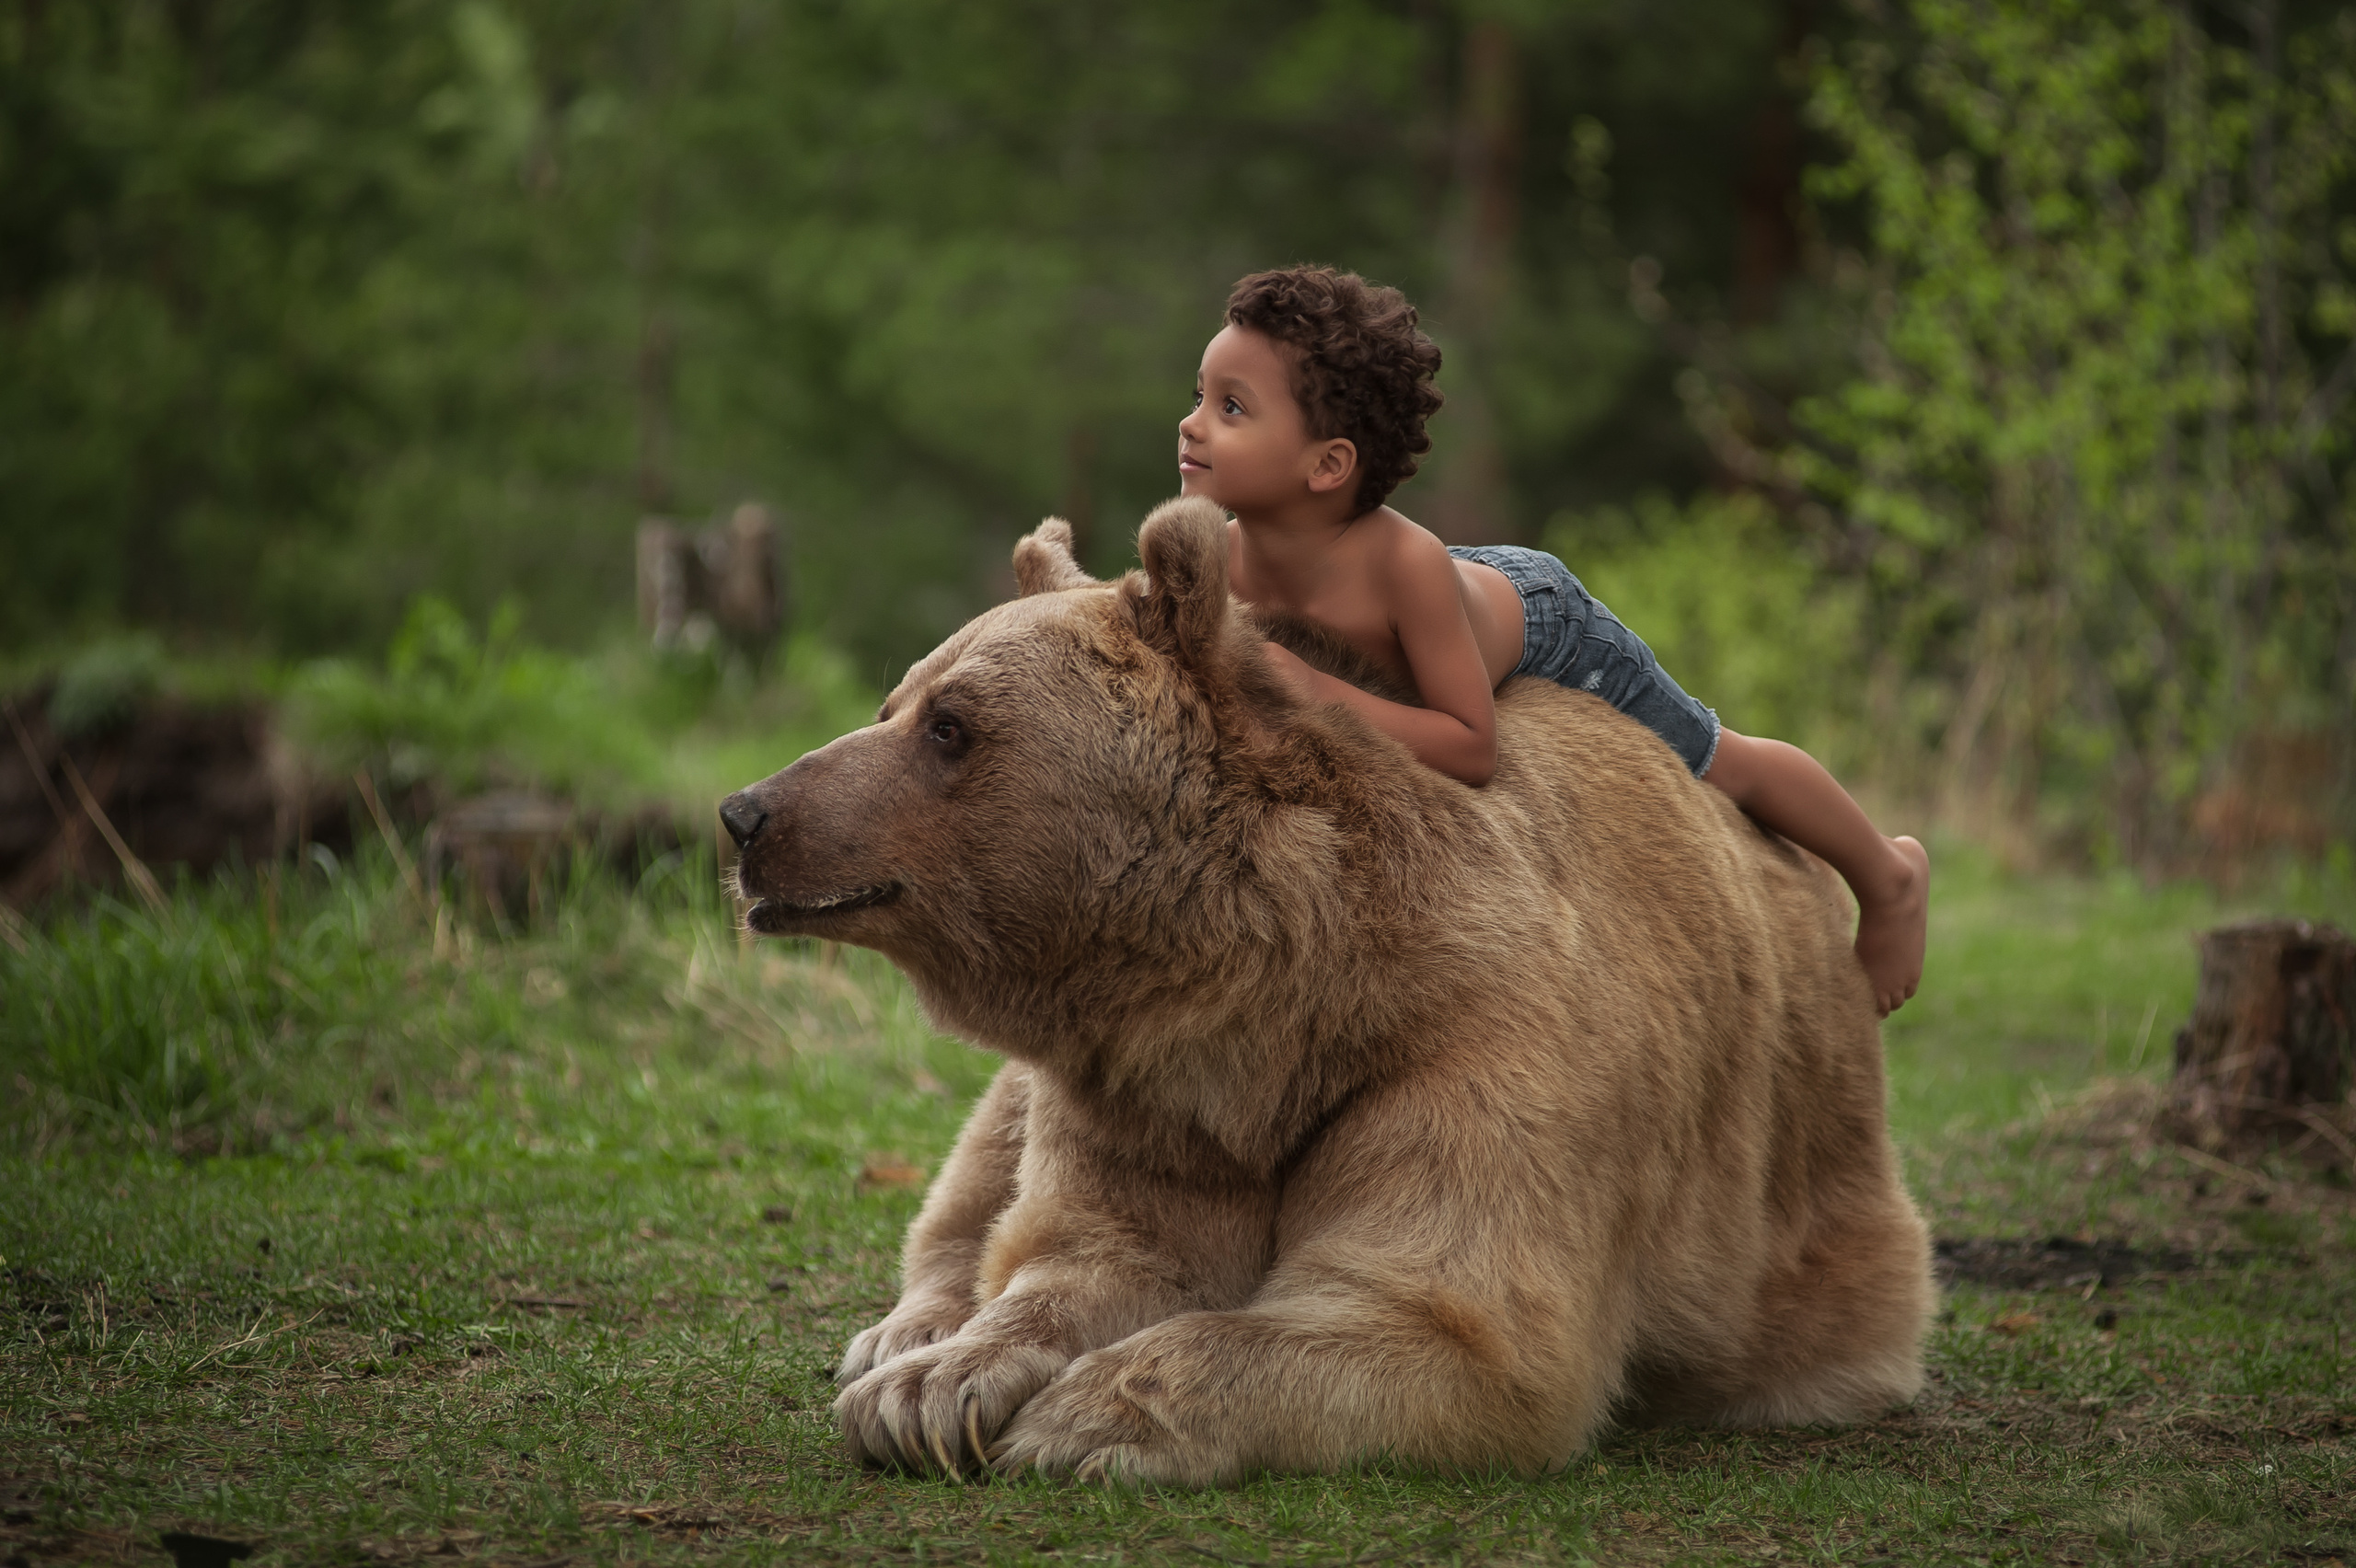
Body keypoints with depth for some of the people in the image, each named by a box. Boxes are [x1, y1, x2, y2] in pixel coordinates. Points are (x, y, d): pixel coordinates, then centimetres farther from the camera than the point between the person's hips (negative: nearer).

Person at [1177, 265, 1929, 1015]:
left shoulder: (1403, 564, -48)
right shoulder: (1222, 558, -33)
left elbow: (1473, 745, -43)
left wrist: (1319, 693, -50)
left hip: (1545, 623, -5)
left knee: (1718, 768, 13)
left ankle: (1888, 876, 39)